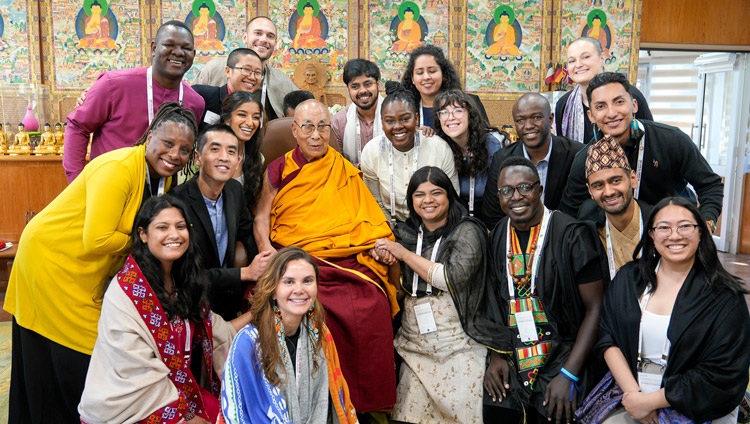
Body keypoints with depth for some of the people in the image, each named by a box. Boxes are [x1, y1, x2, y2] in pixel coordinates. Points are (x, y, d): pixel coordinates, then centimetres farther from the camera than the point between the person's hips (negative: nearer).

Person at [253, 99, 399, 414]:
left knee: (372, 311, -24)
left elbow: (371, 222, 16)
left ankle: (369, 405, -3)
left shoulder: (347, 172, 18)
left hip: (352, 265, 1)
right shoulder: (278, 171, 15)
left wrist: (383, 244, -4)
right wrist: (269, 254, -8)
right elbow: (261, 220, 10)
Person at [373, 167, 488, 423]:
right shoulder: (405, 234, 10)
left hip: (457, 346, -4)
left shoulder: (467, 231, -4)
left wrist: (405, 254, -10)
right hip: (413, 344, 4)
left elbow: (453, 278, -17)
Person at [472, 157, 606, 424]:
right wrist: (496, 357, 0)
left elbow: (595, 308, -12)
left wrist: (568, 375, -15)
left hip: (560, 363, -3)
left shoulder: (572, 235, -13)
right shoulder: (497, 238, 2)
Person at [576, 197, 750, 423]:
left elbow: (722, 376, -11)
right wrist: (634, 393, -12)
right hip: (629, 393, 3)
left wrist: (649, 401, -12)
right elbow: (608, 340, 1)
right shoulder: (628, 278, 3)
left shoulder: (725, 298, -8)